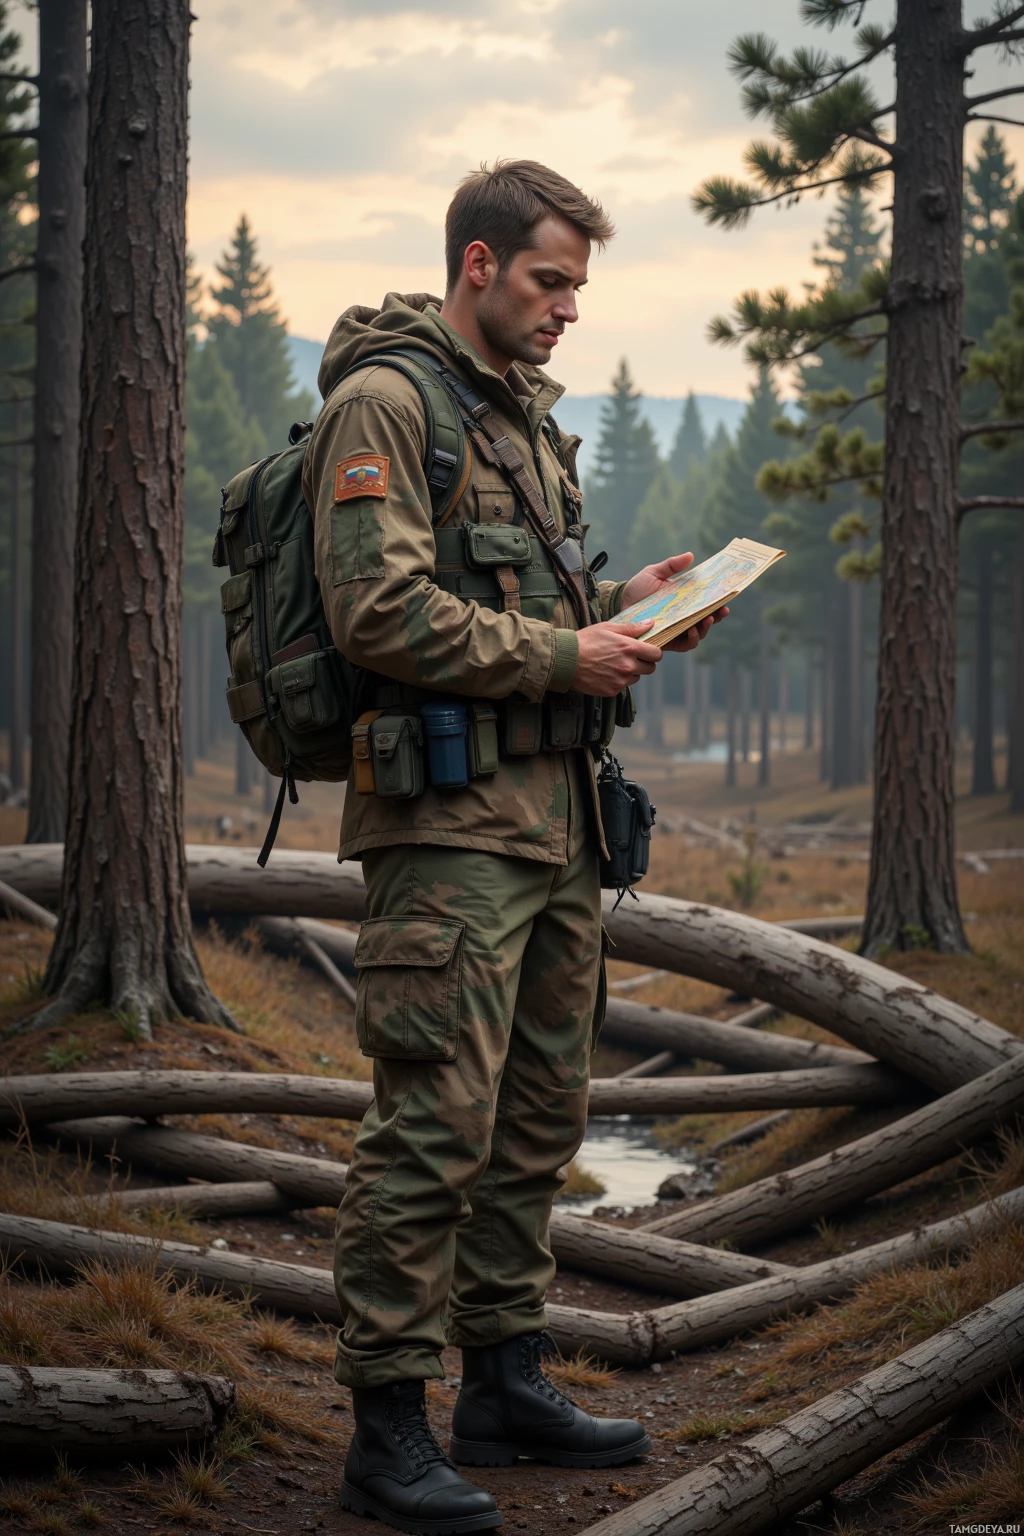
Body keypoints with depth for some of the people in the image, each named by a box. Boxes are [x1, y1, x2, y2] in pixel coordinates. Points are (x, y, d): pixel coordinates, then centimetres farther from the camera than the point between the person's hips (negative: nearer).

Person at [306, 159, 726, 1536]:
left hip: (554, 816, 9)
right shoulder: (383, 403, -9)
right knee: (435, 1125, -9)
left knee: (539, 1115, 13)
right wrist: (567, 656, -15)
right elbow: (381, 612, -19)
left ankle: (506, 1382, 23)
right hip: (448, 816, -9)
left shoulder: (527, 413, 20)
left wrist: (624, 604, 8)